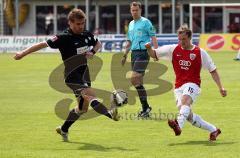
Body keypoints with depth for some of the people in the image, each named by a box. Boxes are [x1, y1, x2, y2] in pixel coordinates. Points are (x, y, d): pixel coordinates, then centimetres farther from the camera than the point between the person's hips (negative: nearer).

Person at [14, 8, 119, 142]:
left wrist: (92, 52, 0)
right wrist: (23, 53, -9)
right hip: (72, 77, -7)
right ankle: (109, 113, -50)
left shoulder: (87, 35, 4)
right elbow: (44, 44, -9)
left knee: (83, 107, 12)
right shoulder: (64, 38, -13)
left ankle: (64, 129, 29)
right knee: (91, 95, -29)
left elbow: (98, 44, 23)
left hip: (84, 75, 7)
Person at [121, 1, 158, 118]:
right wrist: (125, 55, 23)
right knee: (139, 82, 8)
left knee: (134, 80, -17)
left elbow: (153, 37, -9)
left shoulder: (145, 22, -4)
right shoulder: (131, 24, 18)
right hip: (134, 53, 8)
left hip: (143, 52, -8)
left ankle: (145, 107, -12)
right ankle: (145, 108, 13)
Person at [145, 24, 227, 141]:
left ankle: (178, 126, -59)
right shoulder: (173, 49, 6)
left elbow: (213, 70, 5)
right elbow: (154, 54, 10)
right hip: (179, 86, 4)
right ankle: (213, 130, 16)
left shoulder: (200, 53, -1)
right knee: (189, 116, -3)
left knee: (185, 100, -36)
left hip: (192, 85, -4)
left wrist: (220, 87, -1)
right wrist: (149, 48, -13)